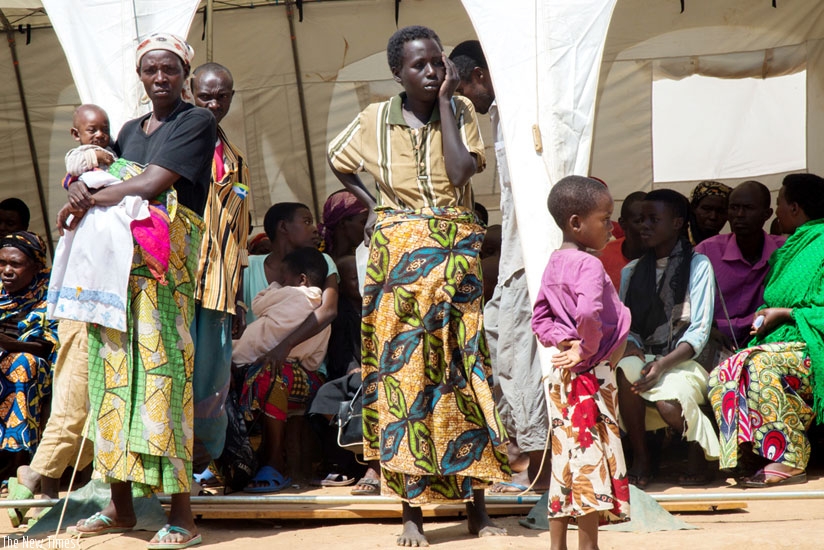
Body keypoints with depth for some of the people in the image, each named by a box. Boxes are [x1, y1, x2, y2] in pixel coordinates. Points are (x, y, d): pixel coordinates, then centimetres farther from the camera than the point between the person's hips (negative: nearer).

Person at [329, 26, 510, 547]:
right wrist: (373, 205, 8)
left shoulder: (460, 111, 0)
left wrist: (445, 100, -12)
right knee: (403, 370, -2)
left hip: (455, 255, 0)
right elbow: (339, 160, 20)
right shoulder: (376, 119, 3)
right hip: (397, 255, 0)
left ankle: (476, 503, 3)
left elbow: (460, 171, -16)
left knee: (461, 367, -2)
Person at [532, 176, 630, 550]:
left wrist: (564, 342, -1)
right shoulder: (589, 266, -17)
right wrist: (587, 349, -19)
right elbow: (588, 312, -34)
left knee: (564, 458, 11)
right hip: (592, 375, -9)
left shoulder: (555, 263, 10)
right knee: (592, 461, -4)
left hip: (562, 375, 9)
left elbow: (540, 319, 12)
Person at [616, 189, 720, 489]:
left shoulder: (698, 265, 2)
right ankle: (640, 458, -21)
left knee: (668, 400, -36)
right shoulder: (631, 271, 17)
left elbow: (699, 332, -7)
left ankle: (698, 453, -2)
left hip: (685, 362, -3)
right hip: (645, 358, 3)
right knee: (626, 369, -34)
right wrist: (631, 348, -15)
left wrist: (663, 364, -23)